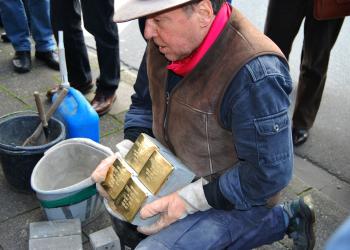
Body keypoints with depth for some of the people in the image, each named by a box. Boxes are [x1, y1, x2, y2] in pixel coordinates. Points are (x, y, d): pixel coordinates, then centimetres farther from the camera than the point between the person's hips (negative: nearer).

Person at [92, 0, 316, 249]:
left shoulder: (254, 74, -33)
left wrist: (190, 200, -26)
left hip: (238, 197, -8)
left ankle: (280, 220, 2)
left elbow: (268, 174, -28)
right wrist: (124, 154, -10)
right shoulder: (165, 42, -10)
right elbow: (144, 104, 6)